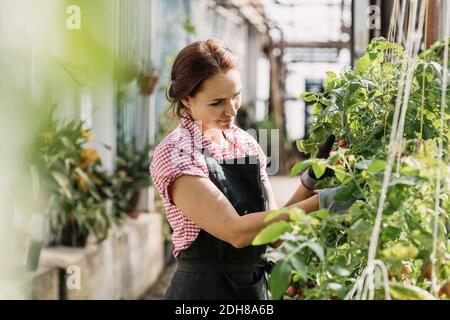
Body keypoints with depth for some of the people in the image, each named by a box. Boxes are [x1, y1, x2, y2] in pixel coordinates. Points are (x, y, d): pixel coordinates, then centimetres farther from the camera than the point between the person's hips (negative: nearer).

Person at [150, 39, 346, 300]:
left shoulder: (246, 143, 3)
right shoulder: (175, 153, -14)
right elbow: (236, 231, -22)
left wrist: (311, 180, -12)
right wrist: (320, 202, -24)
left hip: (256, 286, 6)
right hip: (203, 289, -5)